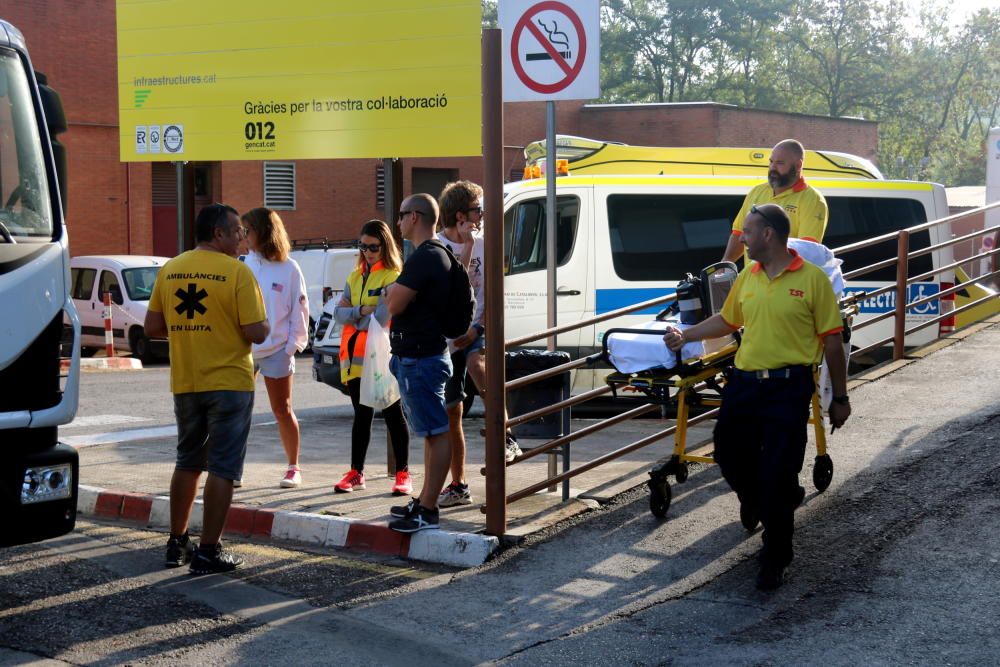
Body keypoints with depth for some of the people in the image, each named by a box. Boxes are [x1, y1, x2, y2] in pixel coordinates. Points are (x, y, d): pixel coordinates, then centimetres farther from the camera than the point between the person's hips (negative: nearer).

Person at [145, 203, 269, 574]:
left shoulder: (170, 270, 3)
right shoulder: (237, 272, -13)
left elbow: (152, 327, 6)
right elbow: (256, 333, -16)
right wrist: (265, 323, 5)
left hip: (185, 383, 6)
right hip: (229, 382, -5)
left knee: (187, 462, 19)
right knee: (222, 468, 1)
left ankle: (177, 543, 24)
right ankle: (209, 551, 1)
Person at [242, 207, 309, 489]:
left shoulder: (288, 269, -5)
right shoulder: (243, 266, 1)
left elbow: (299, 310, -2)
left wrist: (293, 345, -7)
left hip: (277, 350, -3)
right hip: (243, 349, 3)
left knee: (282, 410, 6)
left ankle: (293, 468, 17)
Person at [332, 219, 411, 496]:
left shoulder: (393, 277, -8)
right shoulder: (355, 276, 14)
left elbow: (381, 319, -17)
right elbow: (338, 312, 5)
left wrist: (352, 315, -4)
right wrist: (362, 311, -11)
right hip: (355, 357, 6)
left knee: (392, 415, 0)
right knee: (361, 416, 12)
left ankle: (403, 474, 5)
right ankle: (356, 473, 17)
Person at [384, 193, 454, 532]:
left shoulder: (424, 258, -18)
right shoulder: (438, 254, 16)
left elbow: (395, 304, -20)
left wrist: (391, 289, -2)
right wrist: (396, 292, 8)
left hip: (419, 360, -11)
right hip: (425, 355, 11)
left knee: (436, 433, -8)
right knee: (433, 431, 15)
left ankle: (427, 511, -6)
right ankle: (424, 501, 24)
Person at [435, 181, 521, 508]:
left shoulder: (483, 244, 1)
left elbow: (491, 292, 0)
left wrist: (478, 328, -13)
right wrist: (466, 246, -21)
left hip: (475, 329, -1)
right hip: (447, 335, 1)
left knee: (478, 365, -36)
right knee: (451, 413, 6)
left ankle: (506, 438, -27)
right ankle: (458, 486, 18)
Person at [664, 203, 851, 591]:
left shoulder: (812, 278, -8)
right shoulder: (748, 276, 9)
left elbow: (832, 341, -4)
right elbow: (727, 320, 26)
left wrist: (839, 398, -2)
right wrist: (686, 336, 21)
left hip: (789, 387, -6)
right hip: (744, 382, 6)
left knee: (777, 473, -4)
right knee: (730, 456, 12)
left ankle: (775, 559, 11)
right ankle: (756, 499, 46)